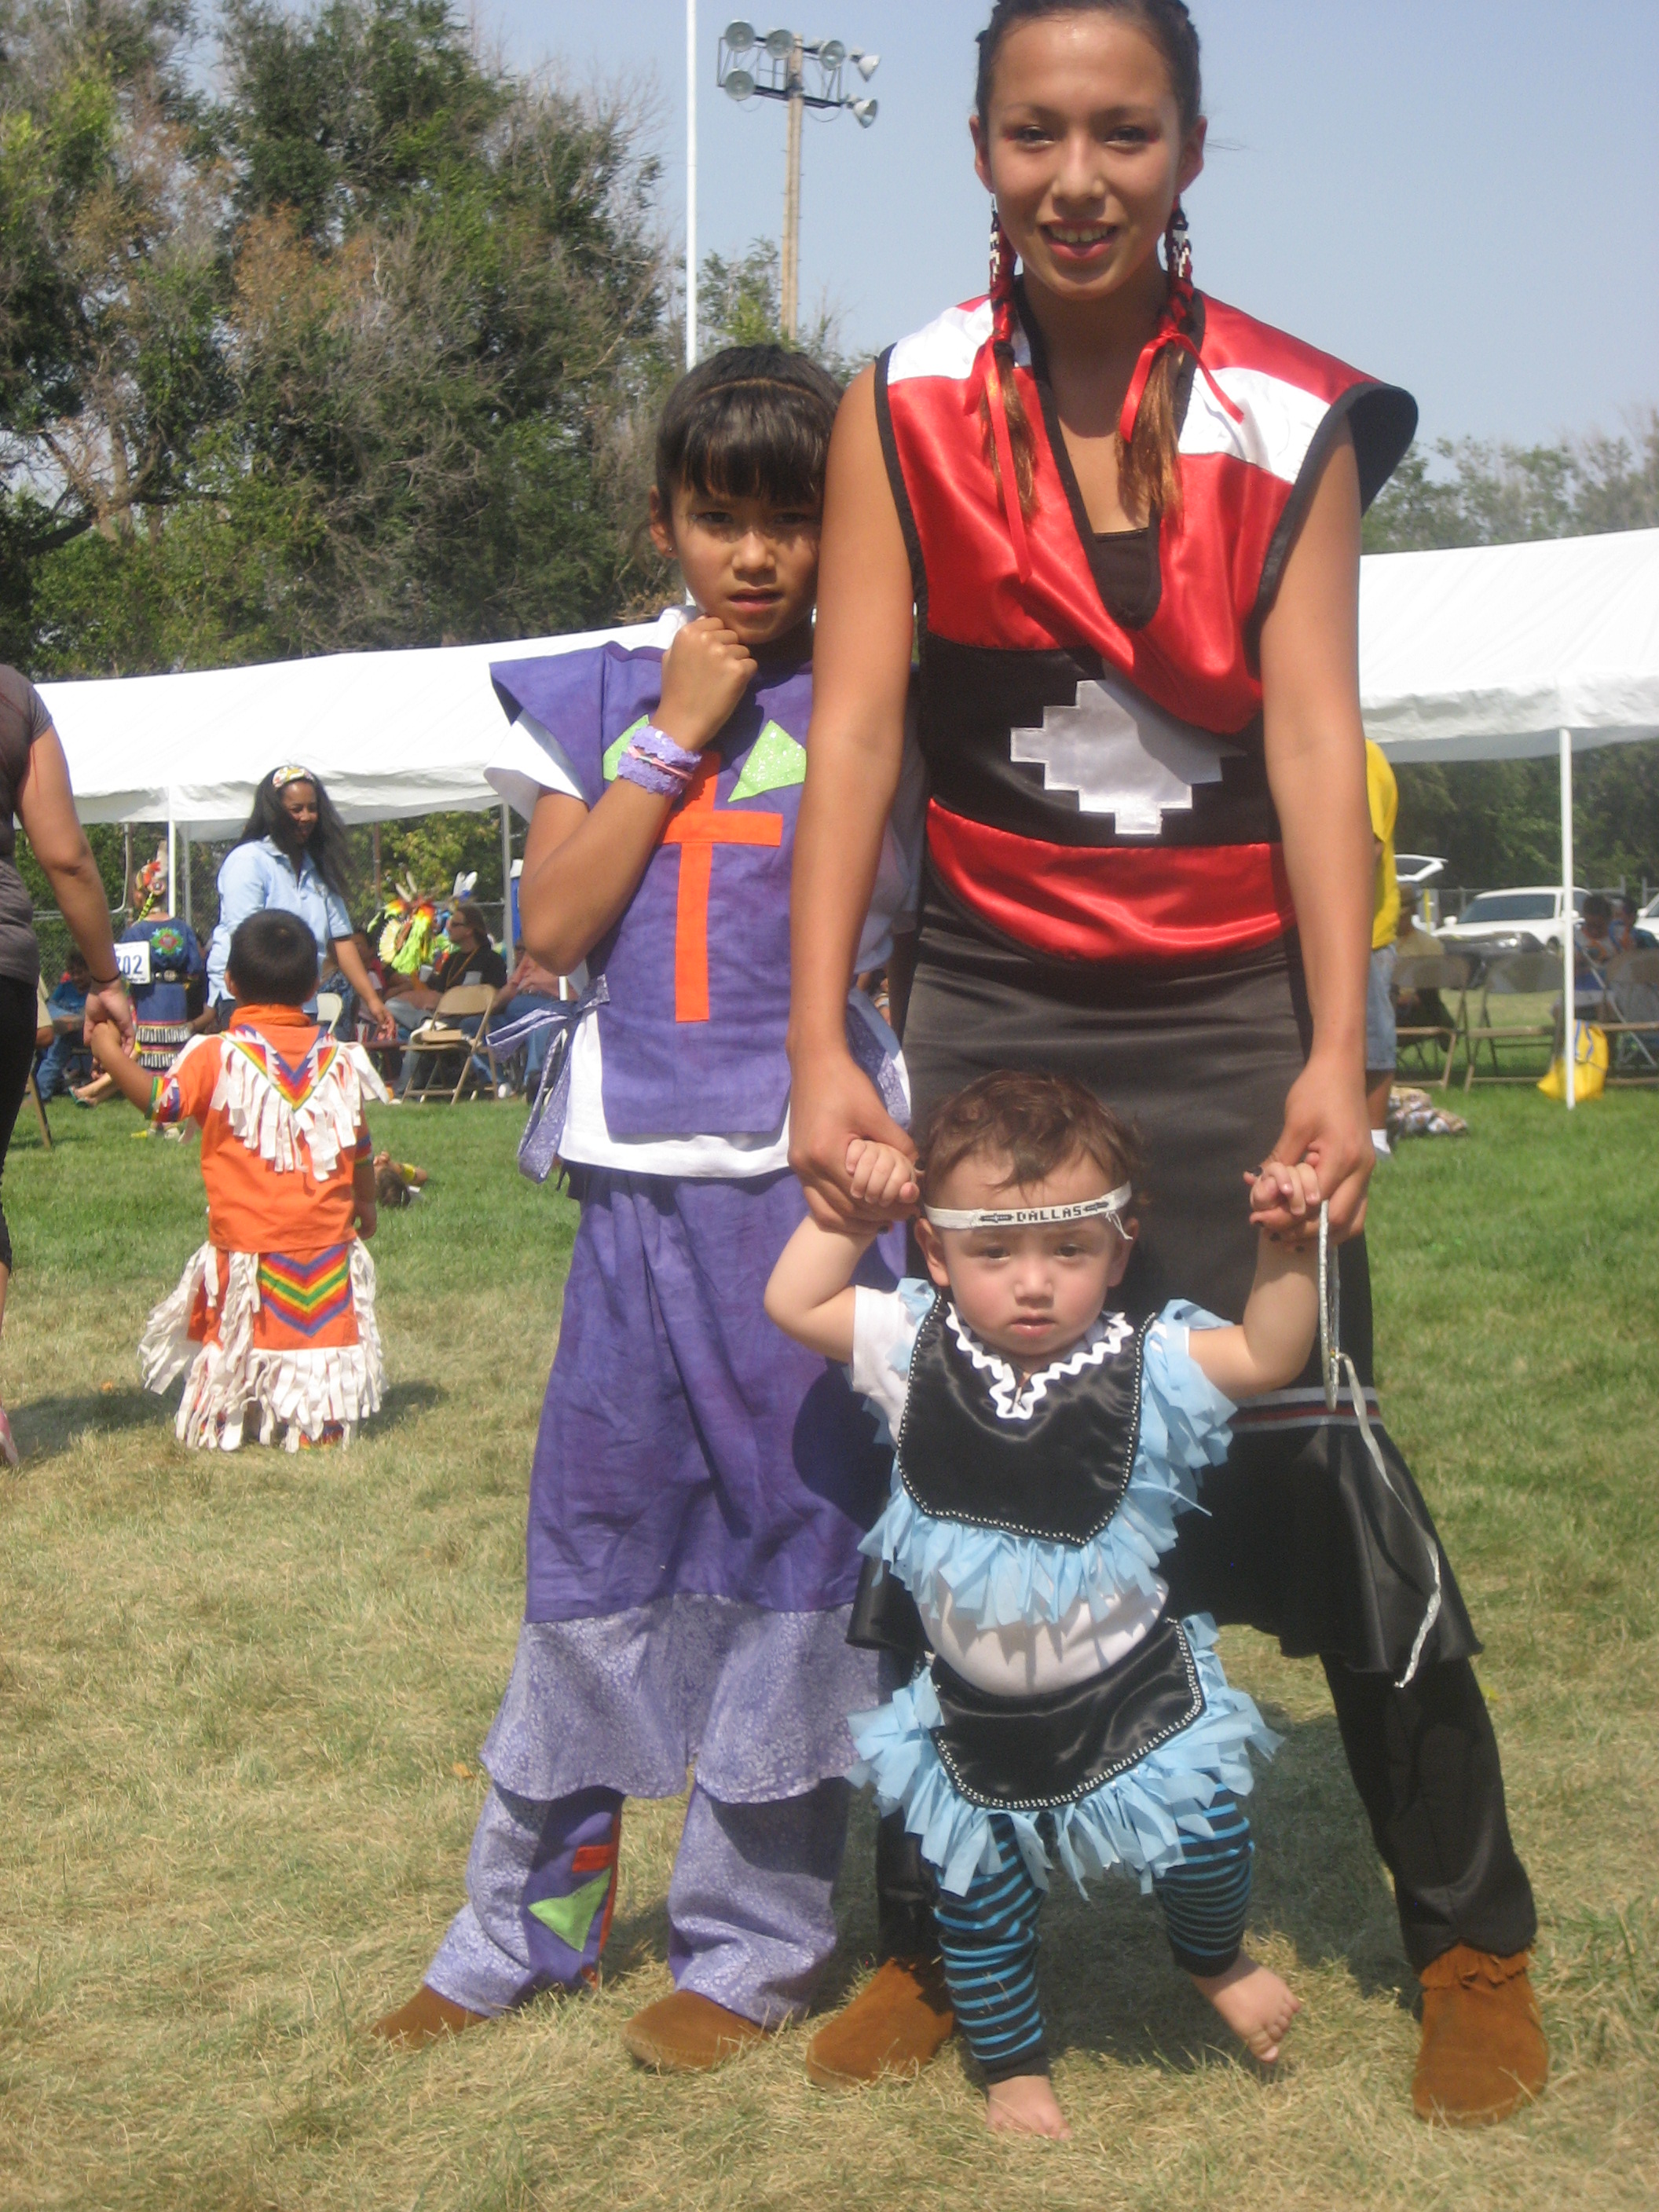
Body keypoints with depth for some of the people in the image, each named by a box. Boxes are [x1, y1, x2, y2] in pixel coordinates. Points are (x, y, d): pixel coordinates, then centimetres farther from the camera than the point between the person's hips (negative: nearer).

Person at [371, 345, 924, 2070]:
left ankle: (753, 1942, 16)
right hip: (641, 1170, 2)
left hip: (817, 1166, -2)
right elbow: (556, 925, -1)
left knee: (798, 1525, 2)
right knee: (595, 1520, 9)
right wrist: (675, 732, -4)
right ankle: (528, 1919, 23)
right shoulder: (595, 700, 10)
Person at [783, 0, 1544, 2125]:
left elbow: (1316, 739, -11)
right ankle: (932, 1938, 24)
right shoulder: (904, 410, -4)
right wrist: (819, 1048, -16)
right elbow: (854, 730, -9)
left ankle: (1471, 1943, 13)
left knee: (1315, 1455, -4)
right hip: (990, 995, 2)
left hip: (1228, 1004, -1)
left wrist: (1336, 1051, -20)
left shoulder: (1292, 422, -5)